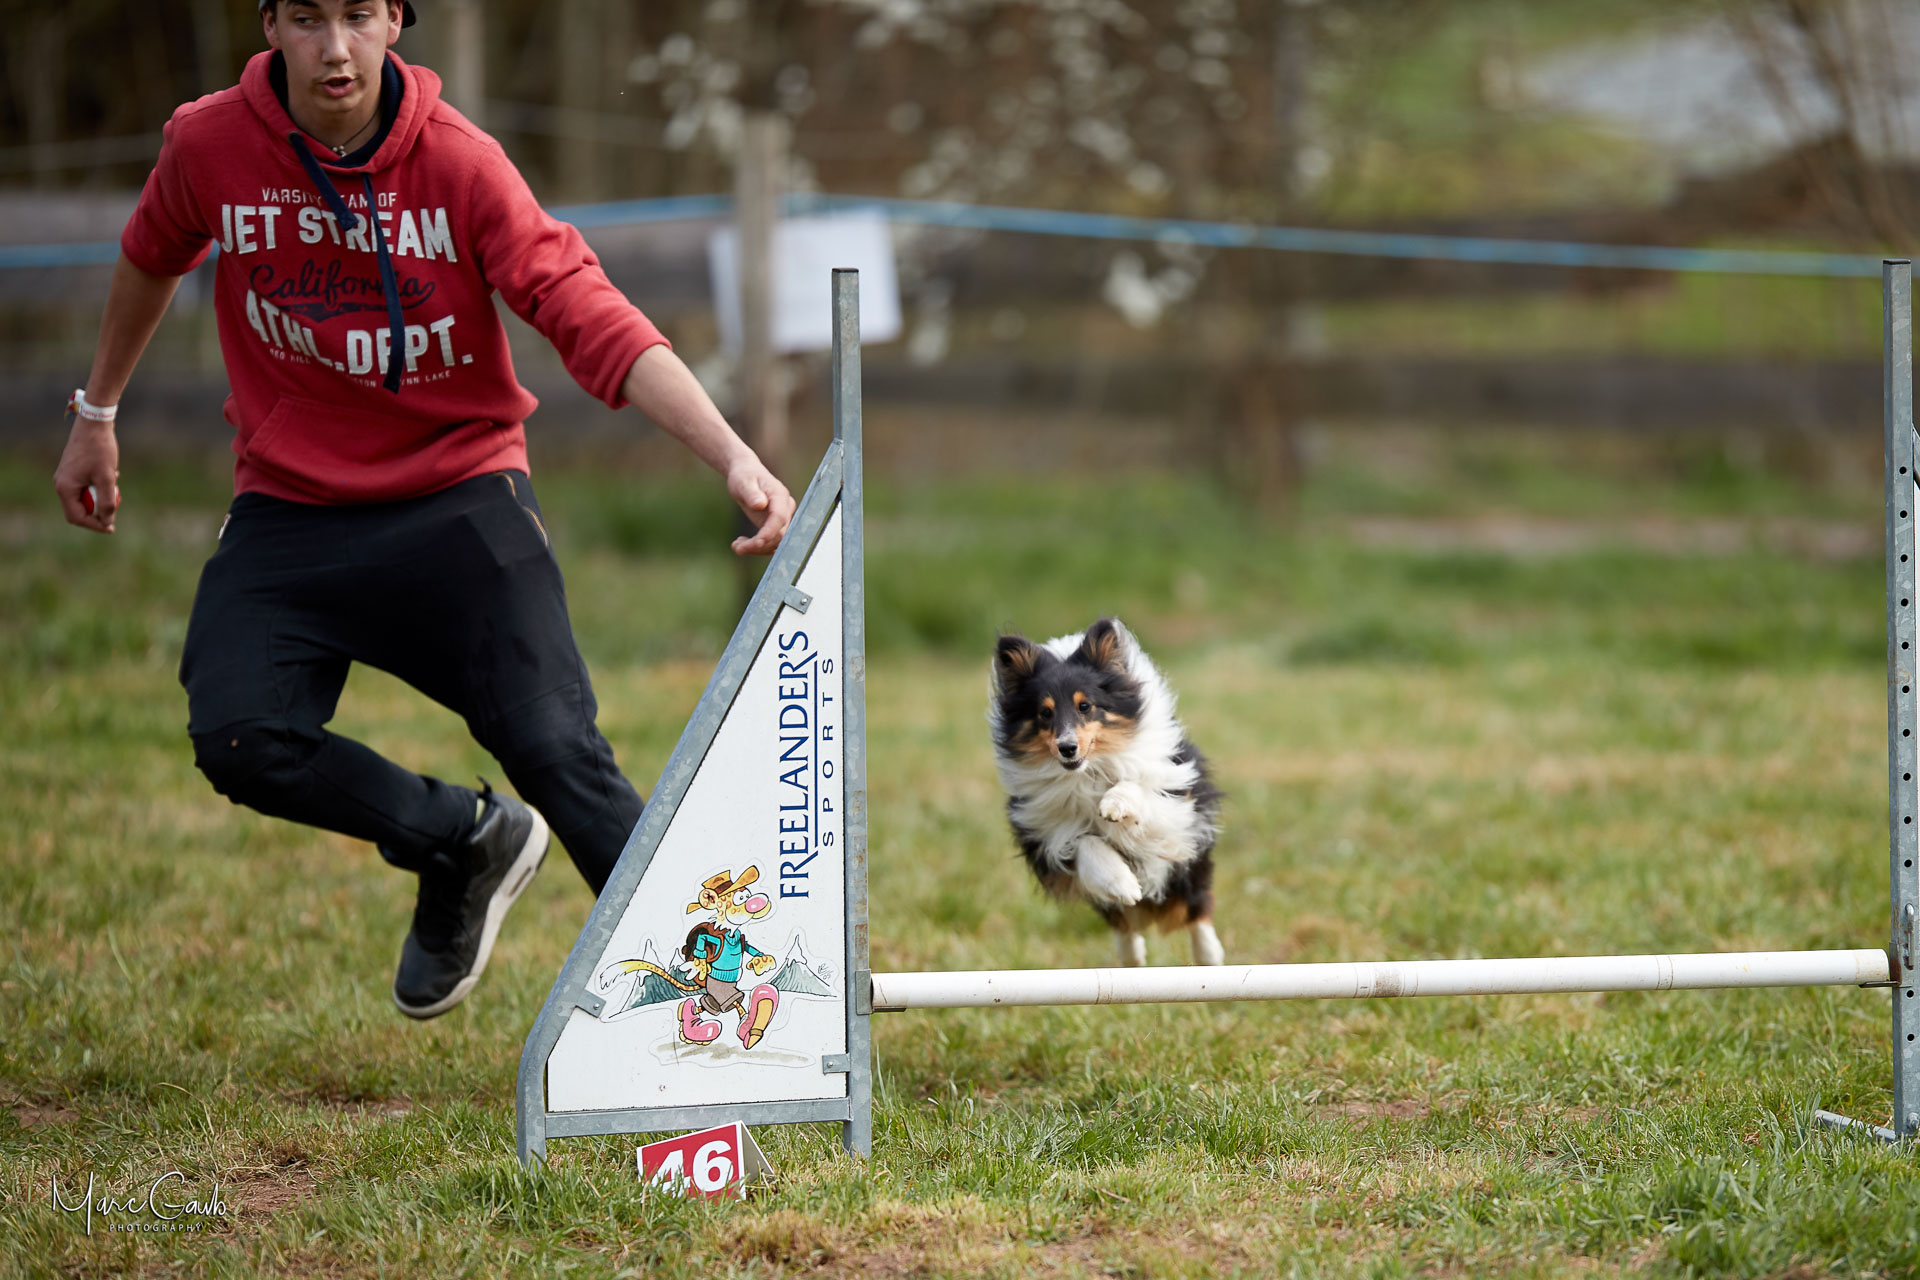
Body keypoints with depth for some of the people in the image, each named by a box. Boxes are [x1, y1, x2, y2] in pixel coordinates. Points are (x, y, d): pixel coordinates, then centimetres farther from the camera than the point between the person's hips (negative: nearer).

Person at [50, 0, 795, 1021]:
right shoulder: (208, 144, -8)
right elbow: (151, 259, 15)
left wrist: (733, 458, -34)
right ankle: (465, 842, 8)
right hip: (287, 508, 2)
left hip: (458, 495, -2)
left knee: (554, 750, -15)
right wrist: (95, 413, 25)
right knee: (238, 741, -18)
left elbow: (593, 321, -22)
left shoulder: (460, 163, -15)